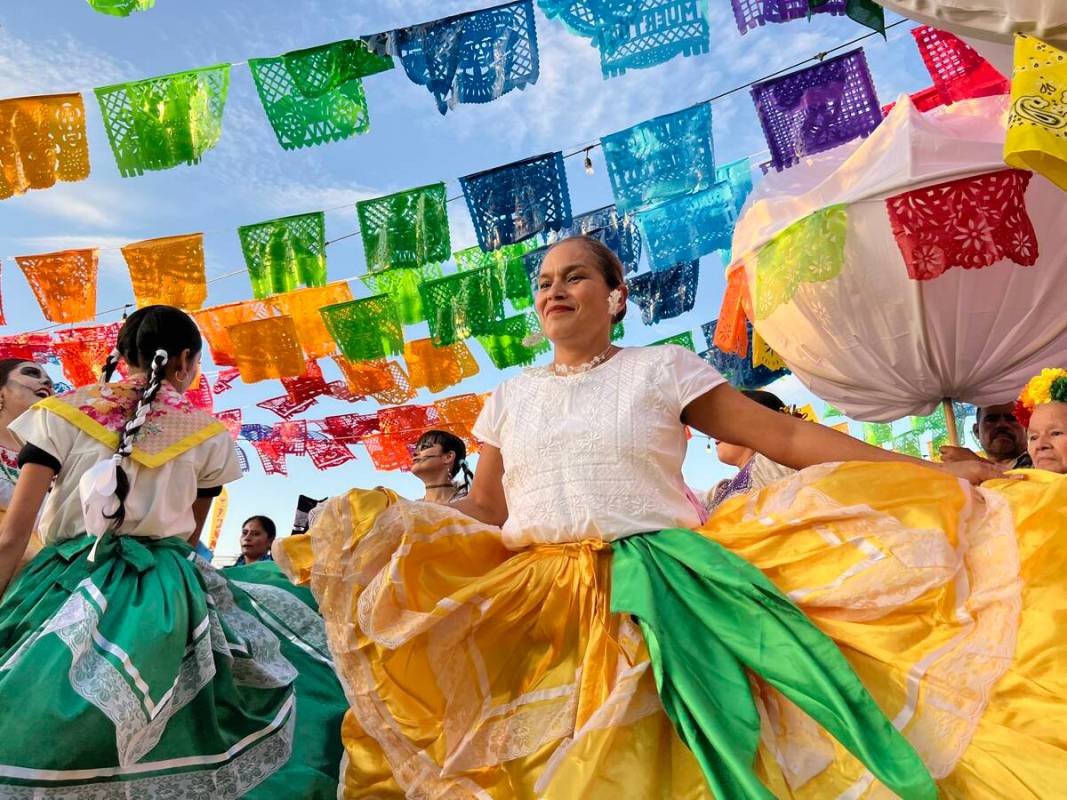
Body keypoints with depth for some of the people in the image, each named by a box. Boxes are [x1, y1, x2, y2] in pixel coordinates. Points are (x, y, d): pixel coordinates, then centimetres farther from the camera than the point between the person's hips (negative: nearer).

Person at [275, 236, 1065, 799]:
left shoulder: (663, 367, 2)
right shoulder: (511, 395, 12)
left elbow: (789, 438, 0)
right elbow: (481, 511, 11)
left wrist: (929, 473, -3)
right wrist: (373, 538, 2)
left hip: (655, 592, -2)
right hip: (533, 602, 3)